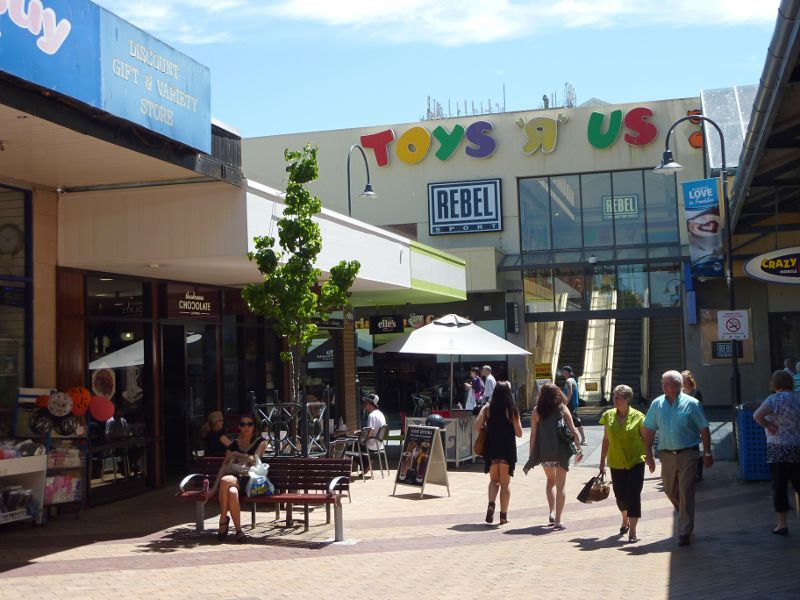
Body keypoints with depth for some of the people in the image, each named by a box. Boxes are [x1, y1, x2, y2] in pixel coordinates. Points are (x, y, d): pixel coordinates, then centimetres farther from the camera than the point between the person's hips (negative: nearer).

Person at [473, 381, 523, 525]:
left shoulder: (487, 408, 0)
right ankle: (503, 515, 11)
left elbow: (477, 427, -5)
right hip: (508, 450, -1)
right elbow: (519, 433, -6)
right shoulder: (512, 410, -5)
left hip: (491, 449, 1)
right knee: (505, 483, 9)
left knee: (494, 480, 16)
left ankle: (491, 504, -9)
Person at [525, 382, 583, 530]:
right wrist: (578, 448, 7)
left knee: (550, 480, 25)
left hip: (544, 453, 2)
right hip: (561, 451, -1)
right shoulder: (562, 409, -1)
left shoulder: (537, 411, 0)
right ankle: (558, 519, 0)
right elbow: (573, 431, -3)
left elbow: (533, 435, 0)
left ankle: (552, 512, 16)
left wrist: (531, 455, 5)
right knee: (560, 486, 6)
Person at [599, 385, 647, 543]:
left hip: (635, 462, -3)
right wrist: (602, 461, 10)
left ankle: (632, 531, 0)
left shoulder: (637, 416, -7)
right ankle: (625, 519, 41)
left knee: (633, 496, -6)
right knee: (620, 495, 11)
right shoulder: (608, 416, 2)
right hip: (616, 463, 3)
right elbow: (606, 440, 9)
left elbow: (645, 439, 0)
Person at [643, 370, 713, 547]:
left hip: (687, 454, -4)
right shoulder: (657, 404, 4)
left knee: (685, 493, -4)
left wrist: (707, 453, -4)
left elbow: (704, 429, -2)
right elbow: (649, 431, 7)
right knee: (670, 491, 14)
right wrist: (649, 455, 3)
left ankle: (684, 532, 3)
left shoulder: (691, 404, -6)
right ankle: (685, 518, 40)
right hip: (667, 454, 4)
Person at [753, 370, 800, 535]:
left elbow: (757, 415, -26)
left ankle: (782, 524, 4)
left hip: (779, 449, -5)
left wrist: (768, 425, -11)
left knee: (779, 486, 2)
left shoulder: (775, 399, -12)